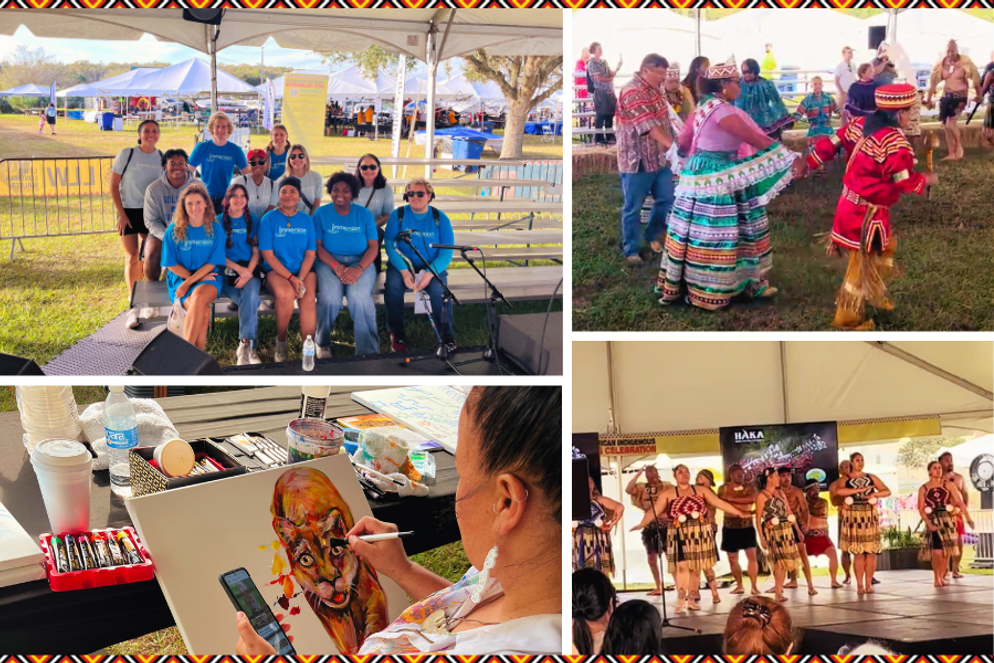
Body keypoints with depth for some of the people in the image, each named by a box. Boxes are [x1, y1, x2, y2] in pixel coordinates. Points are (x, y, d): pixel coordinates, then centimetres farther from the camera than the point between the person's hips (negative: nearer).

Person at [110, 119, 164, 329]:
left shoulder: (162, 158, 2)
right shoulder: (127, 154, -7)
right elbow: (113, 185, -5)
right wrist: (121, 214, -9)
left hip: (151, 212, 3)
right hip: (129, 211, -3)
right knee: (132, 258, -4)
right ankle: (133, 307, 2)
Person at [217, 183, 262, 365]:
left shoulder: (254, 221, 14)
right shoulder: (219, 221, 10)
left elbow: (256, 251, 9)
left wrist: (247, 272, -9)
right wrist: (238, 268, -10)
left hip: (250, 270, 1)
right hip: (227, 271, -1)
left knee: (250, 293, -34)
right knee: (251, 301, -31)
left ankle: (245, 346, -37)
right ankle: (249, 346, -27)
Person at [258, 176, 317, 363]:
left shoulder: (306, 220, 9)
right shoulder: (269, 219, 1)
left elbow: (310, 254, 5)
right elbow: (268, 254, -5)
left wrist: (300, 279, -13)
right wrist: (291, 278, -16)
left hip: (303, 270, 2)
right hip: (276, 270, -2)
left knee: (308, 299, -29)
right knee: (286, 294, -34)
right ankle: (281, 342, -12)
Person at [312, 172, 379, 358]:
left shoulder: (364, 214, 10)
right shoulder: (321, 213, 7)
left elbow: (373, 246, 3)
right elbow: (318, 246, -1)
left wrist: (359, 269, -16)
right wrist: (337, 267, -18)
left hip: (361, 263, 1)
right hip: (329, 261, 0)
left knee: (359, 295, -33)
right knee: (330, 295, -33)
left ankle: (369, 350, -22)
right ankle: (322, 343, -7)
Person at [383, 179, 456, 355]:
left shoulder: (440, 218, -1)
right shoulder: (398, 215, 0)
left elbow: (447, 253, -5)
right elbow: (390, 246, -7)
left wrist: (429, 273, -22)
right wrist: (404, 271, -22)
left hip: (432, 266, 0)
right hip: (402, 265, 1)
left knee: (439, 290, -30)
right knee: (393, 286, -30)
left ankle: (447, 337, -9)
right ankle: (397, 334, -8)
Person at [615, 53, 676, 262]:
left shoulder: (655, 89, 10)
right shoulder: (632, 92, -20)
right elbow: (647, 125, -27)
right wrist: (671, 145, -32)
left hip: (659, 157, 9)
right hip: (637, 159, -9)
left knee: (667, 200, 14)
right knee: (633, 208, 2)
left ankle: (652, 236, 34)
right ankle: (631, 251, 13)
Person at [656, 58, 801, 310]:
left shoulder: (706, 107, 11)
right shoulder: (722, 110, -18)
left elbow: (683, 141, 15)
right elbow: (754, 139, -19)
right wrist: (789, 156, -13)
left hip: (703, 173, 10)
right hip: (714, 178, -10)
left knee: (698, 233, 13)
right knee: (710, 235, -3)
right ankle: (708, 292, 4)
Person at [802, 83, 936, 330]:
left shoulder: (860, 124, 1)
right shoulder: (895, 142, -24)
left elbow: (832, 143, 5)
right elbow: (904, 181, -21)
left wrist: (807, 163, 13)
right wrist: (926, 180, -2)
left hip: (850, 201, 9)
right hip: (867, 212, -9)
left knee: (885, 248, 27)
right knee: (862, 263, 5)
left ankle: (874, 295, 43)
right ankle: (848, 317, 17)